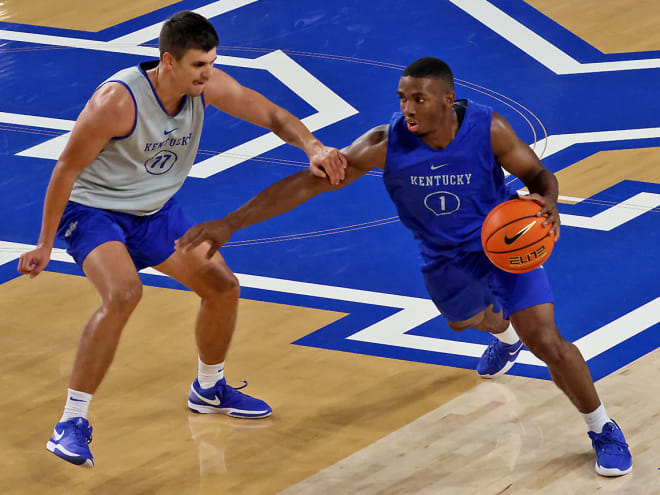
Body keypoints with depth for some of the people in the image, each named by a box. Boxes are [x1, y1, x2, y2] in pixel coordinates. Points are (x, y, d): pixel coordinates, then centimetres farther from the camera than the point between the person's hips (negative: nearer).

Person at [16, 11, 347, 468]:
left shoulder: (207, 86, -15)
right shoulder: (119, 100, -32)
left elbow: (272, 115, -7)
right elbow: (67, 169, -22)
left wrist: (314, 148, -28)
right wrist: (45, 246, -16)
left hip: (157, 210, 7)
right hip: (94, 209, -7)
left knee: (223, 287, 9)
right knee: (123, 294, -32)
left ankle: (209, 389, 36)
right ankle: (72, 422, -25)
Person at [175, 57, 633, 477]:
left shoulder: (488, 129, -29)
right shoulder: (386, 145, -28)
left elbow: (538, 174, -11)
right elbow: (309, 183, -26)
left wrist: (547, 201, -38)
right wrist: (230, 223, -30)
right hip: (445, 259, 3)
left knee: (546, 341, -13)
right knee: (469, 319, 30)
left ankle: (604, 431, 12)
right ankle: (506, 336, 72)